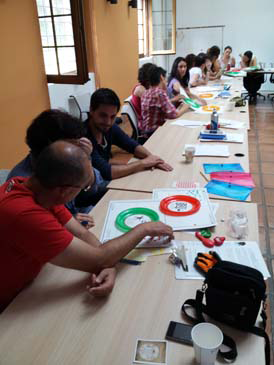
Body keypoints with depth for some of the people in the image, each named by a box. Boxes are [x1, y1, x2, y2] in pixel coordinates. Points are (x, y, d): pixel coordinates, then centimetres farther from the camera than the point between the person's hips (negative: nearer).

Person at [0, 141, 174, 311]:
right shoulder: (25, 215, -36)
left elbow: (84, 235, -6)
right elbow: (97, 260, -27)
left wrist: (108, 265, -24)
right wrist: (144, 229, -15)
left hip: (24, 287, 6)